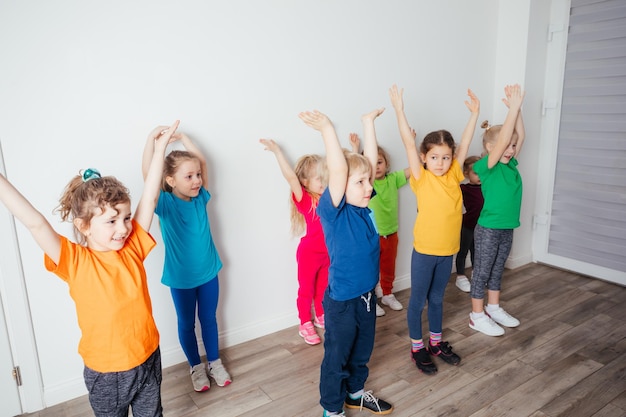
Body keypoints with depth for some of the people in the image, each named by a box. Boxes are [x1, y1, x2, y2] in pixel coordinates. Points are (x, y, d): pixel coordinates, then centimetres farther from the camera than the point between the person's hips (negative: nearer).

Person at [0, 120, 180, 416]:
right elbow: (36, 223, -26)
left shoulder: (133, 248, -10)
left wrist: (159, 151, -10)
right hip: (105, 373, -2)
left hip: (148, 359, 3)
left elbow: (149, 198, -10)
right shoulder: (75, 262, -17)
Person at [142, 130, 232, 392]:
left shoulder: (200, 197, -7)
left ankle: (214, 362, 37)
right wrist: (152, 138, -32)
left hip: (208, 272, 3)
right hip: (181, 277, -3)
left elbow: (202, 161, -5)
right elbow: (147, 173, -31)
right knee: (187, 323, 16)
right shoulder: (165, 203, -17)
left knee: (209, 319, 18)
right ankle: (196, 367, 36)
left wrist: (181, 137, -6)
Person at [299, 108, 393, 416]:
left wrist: (368, 122, -2)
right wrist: (327, 130, -37)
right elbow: (338, 171, -34)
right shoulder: (333, 210, -20)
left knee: (362, 351, 25)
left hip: (367, 295, 7)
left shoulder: (362, 204, -3)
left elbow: (369, 161, -4)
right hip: (342, 300, -7)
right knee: (337, 356, 13)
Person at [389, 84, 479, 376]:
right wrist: (399, 109, -23)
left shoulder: (454, 175, 2)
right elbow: (408, 142, -17)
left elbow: (464, 144, 4)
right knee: (418, 300, 10)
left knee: (437, 299, 21)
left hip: (448, 250, 4)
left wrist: (474, 113, 1)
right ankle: (417, 348, 27)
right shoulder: (421, 178, -10)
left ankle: (436, 342, 38)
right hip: (424, 250, -4)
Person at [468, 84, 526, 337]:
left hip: (507, 229, 7)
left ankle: (493, 308, 35)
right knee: (482, 273, 5)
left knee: (497, 271, 20)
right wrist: (513, 108, -25)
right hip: (488, 229, -7)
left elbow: (520, 136, -2)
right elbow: (502, 139, -27)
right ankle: (477, 316, 18)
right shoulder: (487, 167, -15)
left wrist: (517, 108, -11)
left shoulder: (511, 164, 5)